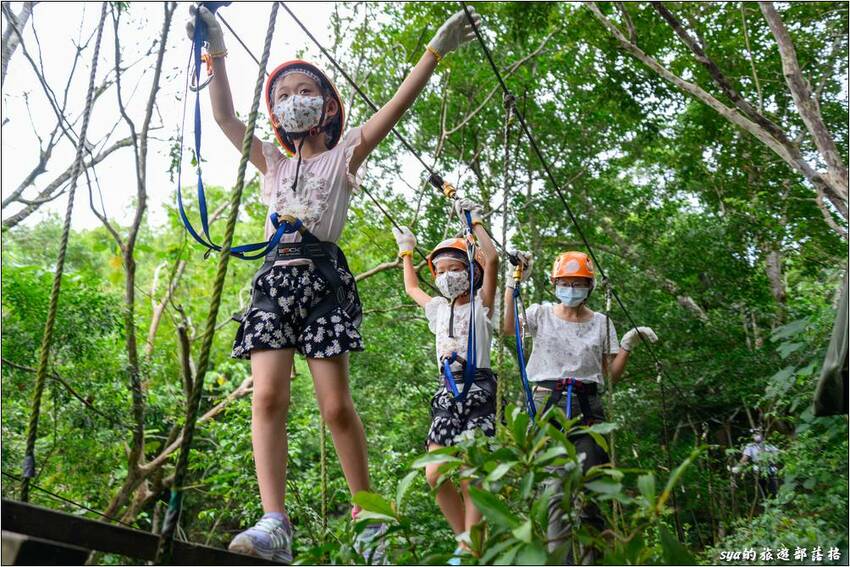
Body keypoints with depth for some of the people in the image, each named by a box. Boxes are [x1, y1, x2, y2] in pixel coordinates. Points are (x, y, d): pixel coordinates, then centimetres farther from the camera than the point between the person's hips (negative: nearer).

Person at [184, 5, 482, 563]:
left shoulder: (343, 157, 14)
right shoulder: (273, 162, 25)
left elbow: (395, 106, 5)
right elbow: (226, 117, 18)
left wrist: (436, 50, -1)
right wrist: (217, 53, 11)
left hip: (324, 276, -3)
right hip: (276, 276, 4)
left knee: (337, 406, -9)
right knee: (268, 396, -15)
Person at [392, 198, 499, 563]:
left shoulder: (480, 305, 4)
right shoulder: (439, 310, 21)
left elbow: (492, 260, -11)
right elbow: (411, 288, 41)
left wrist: (474, 221, -3)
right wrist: (406, 251, 44)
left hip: (476, 389, -6)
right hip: (446, 392, 6)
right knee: (435, 475, -2)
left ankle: (469, 550, -4)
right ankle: (466, 540, 13)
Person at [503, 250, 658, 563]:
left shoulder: (601, 322, 14)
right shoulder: (541, 314, 10)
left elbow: (611, 375, 12)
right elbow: (508, 327, -11)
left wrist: (628, 345, -2)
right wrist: (513, 282, -13)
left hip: (587, 406, 2)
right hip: (548, 401, -2)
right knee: (557, 487, -12)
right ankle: (558, 559, -9)